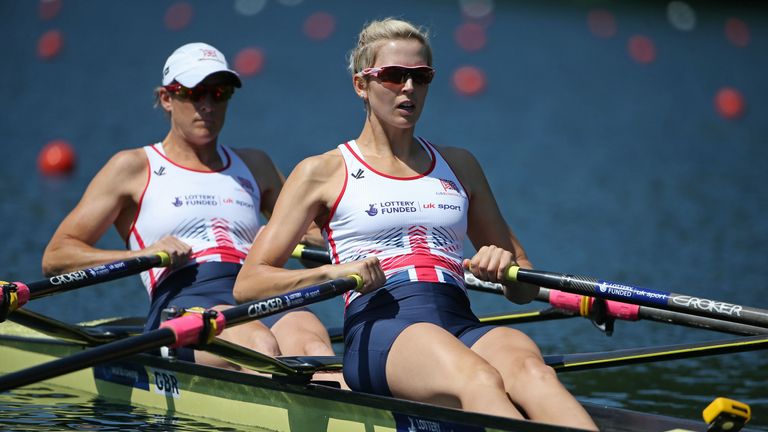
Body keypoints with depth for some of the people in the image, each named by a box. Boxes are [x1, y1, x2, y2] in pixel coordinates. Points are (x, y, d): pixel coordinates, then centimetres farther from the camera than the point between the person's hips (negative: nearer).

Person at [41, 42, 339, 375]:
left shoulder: (254, 166, 30)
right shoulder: (134, 167, 17)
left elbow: (306, 232, 40)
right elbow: (55, 257, 11)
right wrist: (145, 254, -5)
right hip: (181, 302, -4)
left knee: (308, 337, -35)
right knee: (260, 344, -39)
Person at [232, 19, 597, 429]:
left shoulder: (458, 165, 27)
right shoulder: (323, 173, 16)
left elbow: (525, 289, 30)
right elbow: (248, 283, 9)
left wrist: (505, 267, 4)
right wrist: (334, 272, -9)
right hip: (378, 329, -3)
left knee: (529, 371, -36)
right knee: (479, 381, -39)